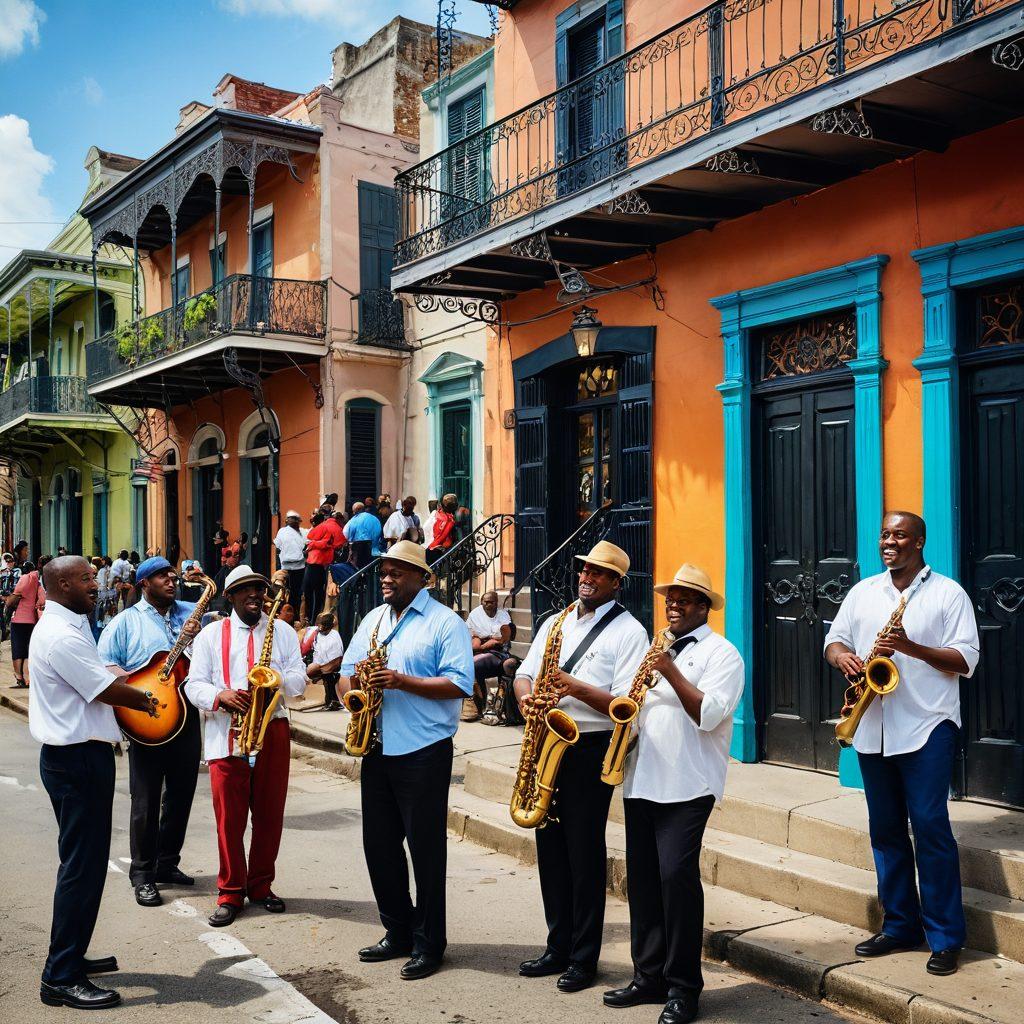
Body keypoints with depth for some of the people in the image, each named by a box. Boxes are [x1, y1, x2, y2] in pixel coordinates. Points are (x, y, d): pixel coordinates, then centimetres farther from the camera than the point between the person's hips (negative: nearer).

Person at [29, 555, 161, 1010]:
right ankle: (61, 978, 2)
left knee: (84, 861, 19)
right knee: (82, 865, -5)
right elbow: (106, 690, -17)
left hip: (77, 754, 11)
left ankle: (71, 956, 30)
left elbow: (102, 676, 18)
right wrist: (146, 700, -1)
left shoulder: (65, 627, 15)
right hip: (77, 759, -11)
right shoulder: (62, 636, -20)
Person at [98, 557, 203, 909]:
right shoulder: (126, 621, 1)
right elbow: (103, 664, -5)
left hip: (187, 713, 4)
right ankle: (143, 874, 11)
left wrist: (197, 638, -11)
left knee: (181, 794, 12)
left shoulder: (192, 613, 11)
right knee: (146, 799, 1)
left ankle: (167, 863, 27)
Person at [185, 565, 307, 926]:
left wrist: (274, 679, -16)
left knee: (270, 814, 7)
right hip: (226, 733, -2)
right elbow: (194, 684, 2)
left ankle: (260, 886, 21)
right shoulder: (211, 634, 8)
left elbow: (298, 679, 5)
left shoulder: (284, 632, 12)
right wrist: (221, 696, -18)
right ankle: (231, 893, 11)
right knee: (229, 817, -1)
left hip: (273, 731, 2)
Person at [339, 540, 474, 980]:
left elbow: (459, 684, -15)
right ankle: (398, 932, 27)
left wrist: (403, 681, -21)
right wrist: (352, 685, -6)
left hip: (423, 752, -7)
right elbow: (346, 673, 17)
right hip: (376, 749, 7)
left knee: (426, 848, 0)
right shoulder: (372, 620, 15)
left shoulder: (444, 623, -6)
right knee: (379, 844, 12)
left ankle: (428, 944, 12)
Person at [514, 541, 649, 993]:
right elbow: (524, 673, 15)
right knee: (550, 849, 12)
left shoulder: (627, 630, -6)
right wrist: (526, 695, -7)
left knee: (584, 852, 0)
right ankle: (558, 947, 26)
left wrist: (576, 687, -22)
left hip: (590, 749, -6)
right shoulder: (555, 623, 15)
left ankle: (584, 958, 13)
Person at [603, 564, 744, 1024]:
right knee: (642, 876, 8)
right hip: (641, 780, 7)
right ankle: (649, 975, 19)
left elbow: (709, 715, -14)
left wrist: (670, 672, -17)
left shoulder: (721, 653, -1)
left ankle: (683, 987, 1)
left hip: (687, 784, -7)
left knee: (676, 874, -11)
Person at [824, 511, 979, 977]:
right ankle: (899, 925, 21)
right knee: (885, 829, 10)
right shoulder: (863, 592, 14)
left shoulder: (948, 593, 0)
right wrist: (842, 656, -8)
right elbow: (834, 639, 15)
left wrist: (912, 647, -19)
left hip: (927, 727, -5)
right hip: (872, 729, 5)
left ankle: (945, 938, 2)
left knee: (930, 826, -8)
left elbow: (966, 660, -6)